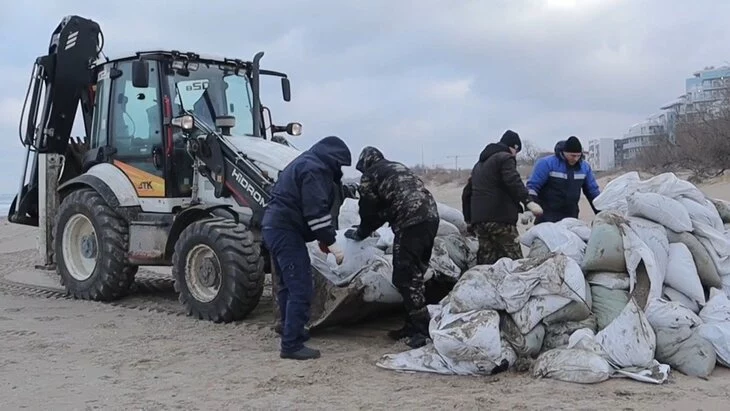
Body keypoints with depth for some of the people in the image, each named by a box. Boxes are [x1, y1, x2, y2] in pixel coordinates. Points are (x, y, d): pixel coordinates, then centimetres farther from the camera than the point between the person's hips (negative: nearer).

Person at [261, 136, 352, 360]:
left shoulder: (306, 164, 21)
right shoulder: (315, 169, -13)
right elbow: (316, 211, -21)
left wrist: (323, 238, 18)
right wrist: (331, 242, -18)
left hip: (275, 227, 11)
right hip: (286, 231, -11)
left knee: (288, 285, 22)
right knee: (301, 289, -10)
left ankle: (291, 332, 36)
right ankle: (291, 345, -8)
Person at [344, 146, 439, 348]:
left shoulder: (370, 175, 7)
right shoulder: (397, 167, 31)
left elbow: (369, 210, 10)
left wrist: (361, 233, 29)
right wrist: (367, 229, 46)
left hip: (410, 223, -8)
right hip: (431, 217, 8)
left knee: (406, 278, -5)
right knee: (414, 276, 16)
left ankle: (421, 330, -7)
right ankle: (413, 325, 22)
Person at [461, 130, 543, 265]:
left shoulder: (479, 164, 27)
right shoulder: (505, 158, 1)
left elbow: (467, 192, 30)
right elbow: (513, 182, -19)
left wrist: (469, 219, 34)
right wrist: (527, 201, -29)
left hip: (478, 220, 8)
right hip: (500, 219, -8)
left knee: (486, 261, 6)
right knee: (514, 261, -8)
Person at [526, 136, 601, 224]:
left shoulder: (585, 167, 5)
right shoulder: (546, 163, -10)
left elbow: (593, 191, 15)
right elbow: (532, 187, -10)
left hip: (571, 216, 5)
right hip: (547, 217, -4)